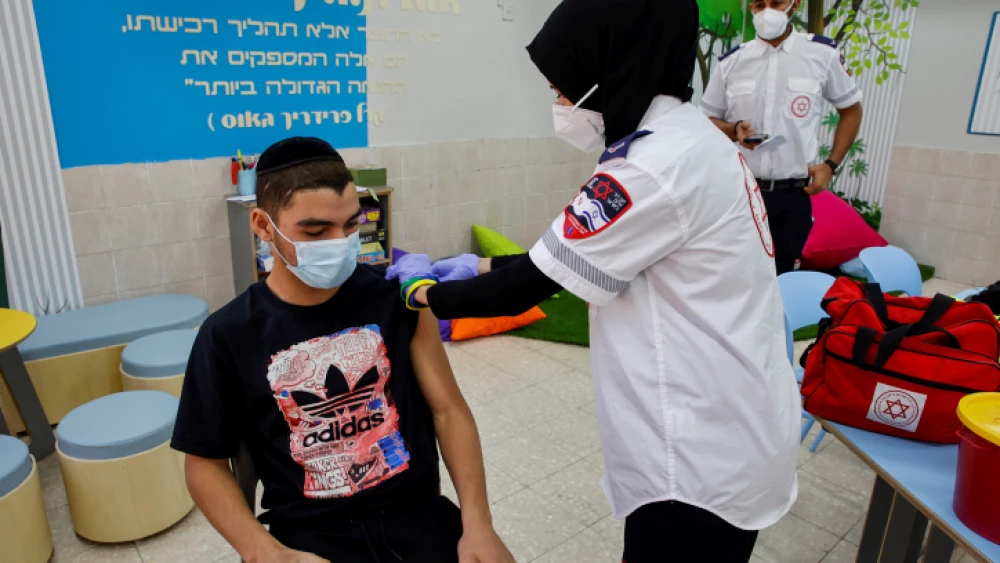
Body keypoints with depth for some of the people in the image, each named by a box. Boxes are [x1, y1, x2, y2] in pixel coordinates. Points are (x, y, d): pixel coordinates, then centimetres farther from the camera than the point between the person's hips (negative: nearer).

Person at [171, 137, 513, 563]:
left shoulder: (397, 298, -3)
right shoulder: (228, 336, -5)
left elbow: (448, 409, -1)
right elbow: (205, 461, 4)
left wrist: (478, 523, -10)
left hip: (416, 512, 1)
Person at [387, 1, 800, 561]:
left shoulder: (658, 164, -24)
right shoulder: (690, 138, 6)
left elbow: (525, 290, -18)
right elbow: (575, 260, 12)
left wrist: (424, 291, -3)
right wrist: (481, 267, 8)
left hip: (703, 460, -9)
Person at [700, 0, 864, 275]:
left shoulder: (823, 54, 1)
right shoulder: (731, 61, 2)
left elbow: (851, 110, 12)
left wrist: (831, 165, 1)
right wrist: (735, 129, -12)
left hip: (793, 194, 0)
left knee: (779, 275, 9)